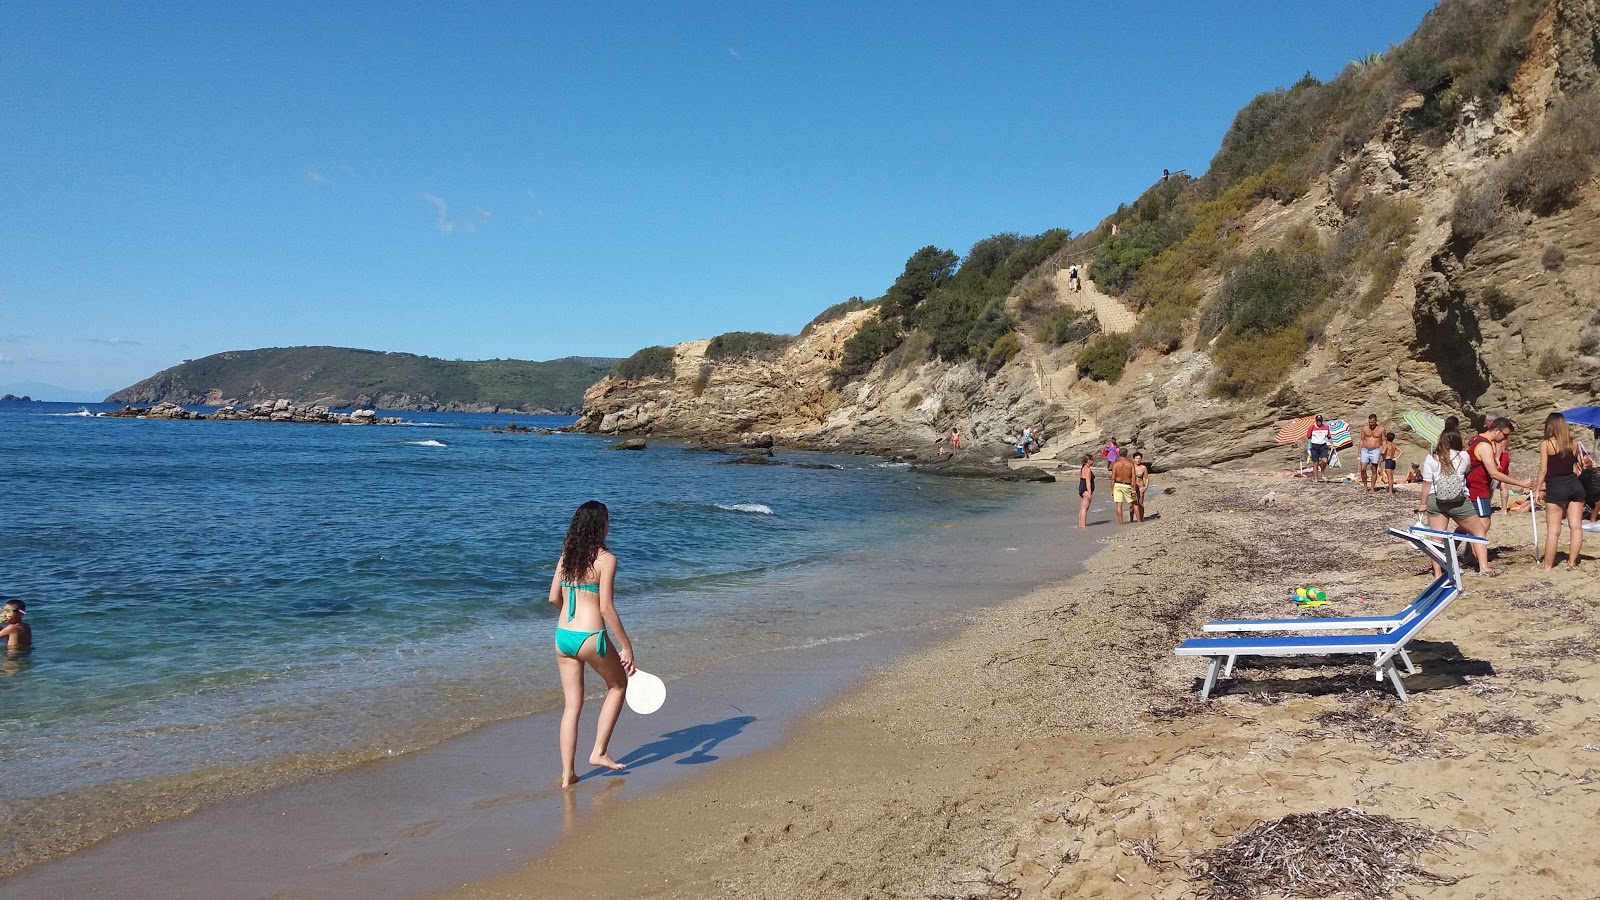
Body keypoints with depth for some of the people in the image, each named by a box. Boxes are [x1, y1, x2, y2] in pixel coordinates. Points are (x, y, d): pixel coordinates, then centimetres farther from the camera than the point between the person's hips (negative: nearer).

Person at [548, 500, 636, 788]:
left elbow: (554, 598, 9)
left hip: (562, 636, 6)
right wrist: (626, 646, -9)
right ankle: (599, 751, 19)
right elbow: (606, 608, -15)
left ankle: (567, 774, 16)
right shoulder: (606, 559, -12)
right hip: (591, 637, -6)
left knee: (571, 705, 14)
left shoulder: (566, 556, 6)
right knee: (617, 686, 21)